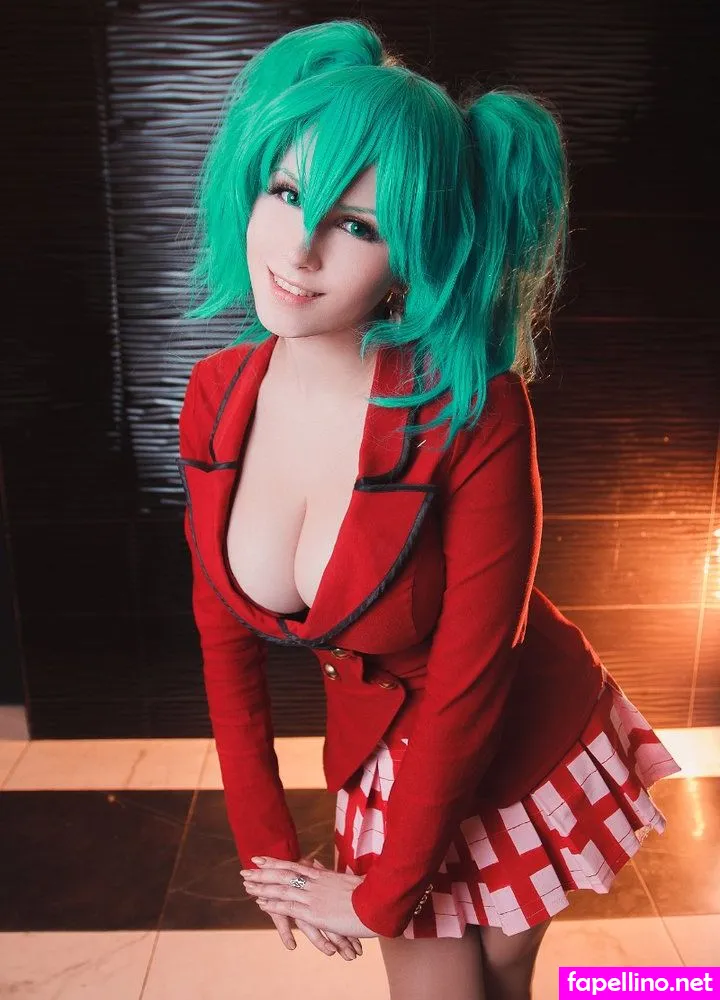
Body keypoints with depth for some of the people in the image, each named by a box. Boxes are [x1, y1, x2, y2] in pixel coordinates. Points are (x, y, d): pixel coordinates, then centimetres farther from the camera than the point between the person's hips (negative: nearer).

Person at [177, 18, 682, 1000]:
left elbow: (469, 683, -22)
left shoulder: (472, 413, -28)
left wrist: (379, 897, -10)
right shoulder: (217, 396, -14)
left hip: (527, 745, -2)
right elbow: (226, 637, -5)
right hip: (383, 759, 3)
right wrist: (265, 847, -2)